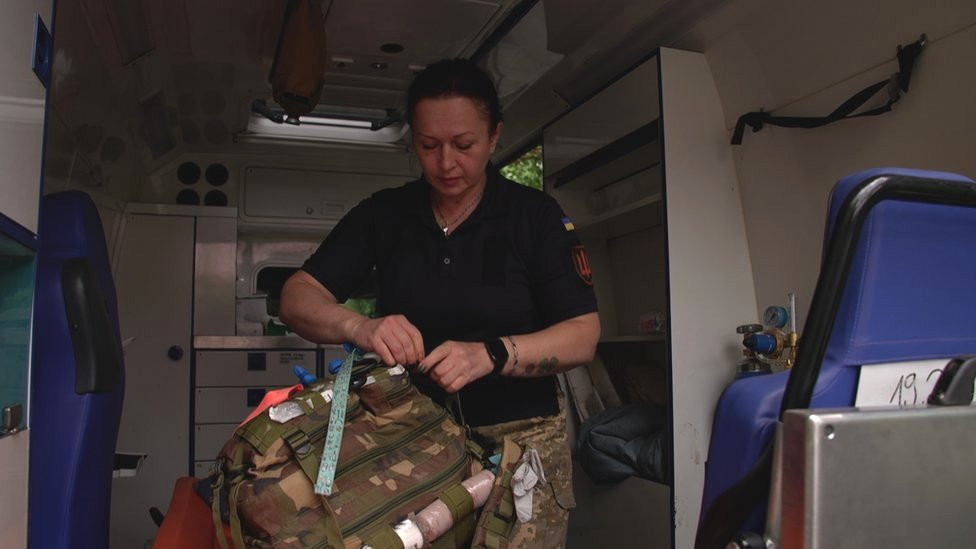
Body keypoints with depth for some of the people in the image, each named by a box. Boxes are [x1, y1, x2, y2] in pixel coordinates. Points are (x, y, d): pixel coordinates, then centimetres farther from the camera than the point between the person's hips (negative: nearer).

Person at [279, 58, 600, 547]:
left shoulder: (535, 215, -5)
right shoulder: (383, 213, 1)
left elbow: (583, 336, -10)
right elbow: (296, 298, -4)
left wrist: (491, 354, -28)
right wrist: (360, 327, -26)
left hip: (518, 439, -1)